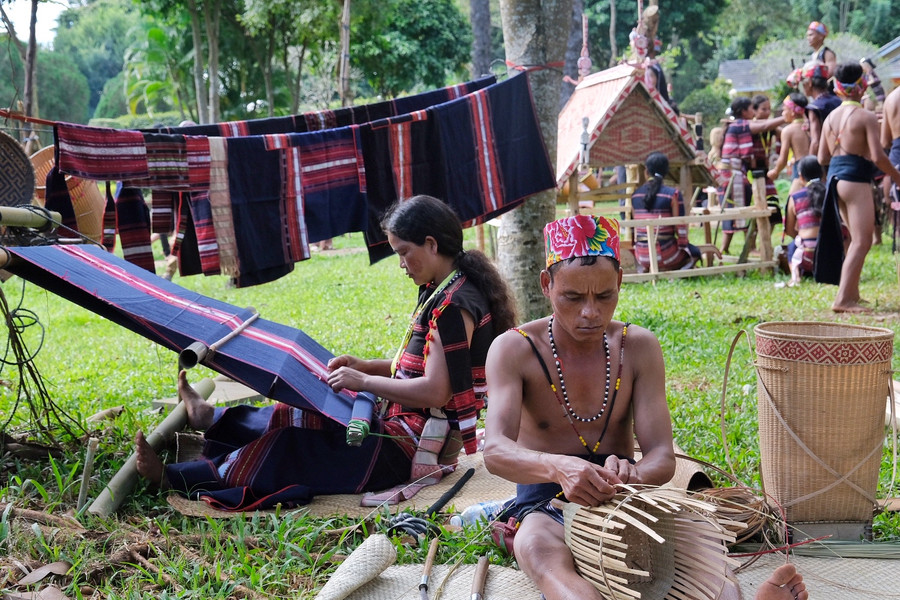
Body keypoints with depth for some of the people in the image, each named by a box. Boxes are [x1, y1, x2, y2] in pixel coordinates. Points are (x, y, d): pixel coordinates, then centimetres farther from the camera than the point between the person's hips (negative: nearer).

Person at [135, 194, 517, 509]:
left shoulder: (454, 306, -23)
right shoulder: (442, 293, 10)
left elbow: (435, 391, -27)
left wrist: (364, 381, -17)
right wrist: (365, 366, 6)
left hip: (412, 447, -9)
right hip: (405, 425, 9)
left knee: (289, 450, -5)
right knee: (298, 416, 16)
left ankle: (173, 478, 2)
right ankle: (212, 419, 31)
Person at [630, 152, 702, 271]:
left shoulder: (635, 195, 3)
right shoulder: (673, 194, -11)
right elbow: (680, 226, -9)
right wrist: (683, 246, 6)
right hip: (665, 255, -5)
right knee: (695, 251, 24)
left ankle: (646, 269, 10)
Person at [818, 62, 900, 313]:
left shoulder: (831, 117, 12)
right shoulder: (866, 117, -9)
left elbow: (822, 158, 14)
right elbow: (878, 156, -15)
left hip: (835, 177, 8)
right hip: (856, 179, -8)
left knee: (856, 239, 19)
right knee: (862, 241, -10)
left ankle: (852, 293, 22)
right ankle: (843, 299, -18)